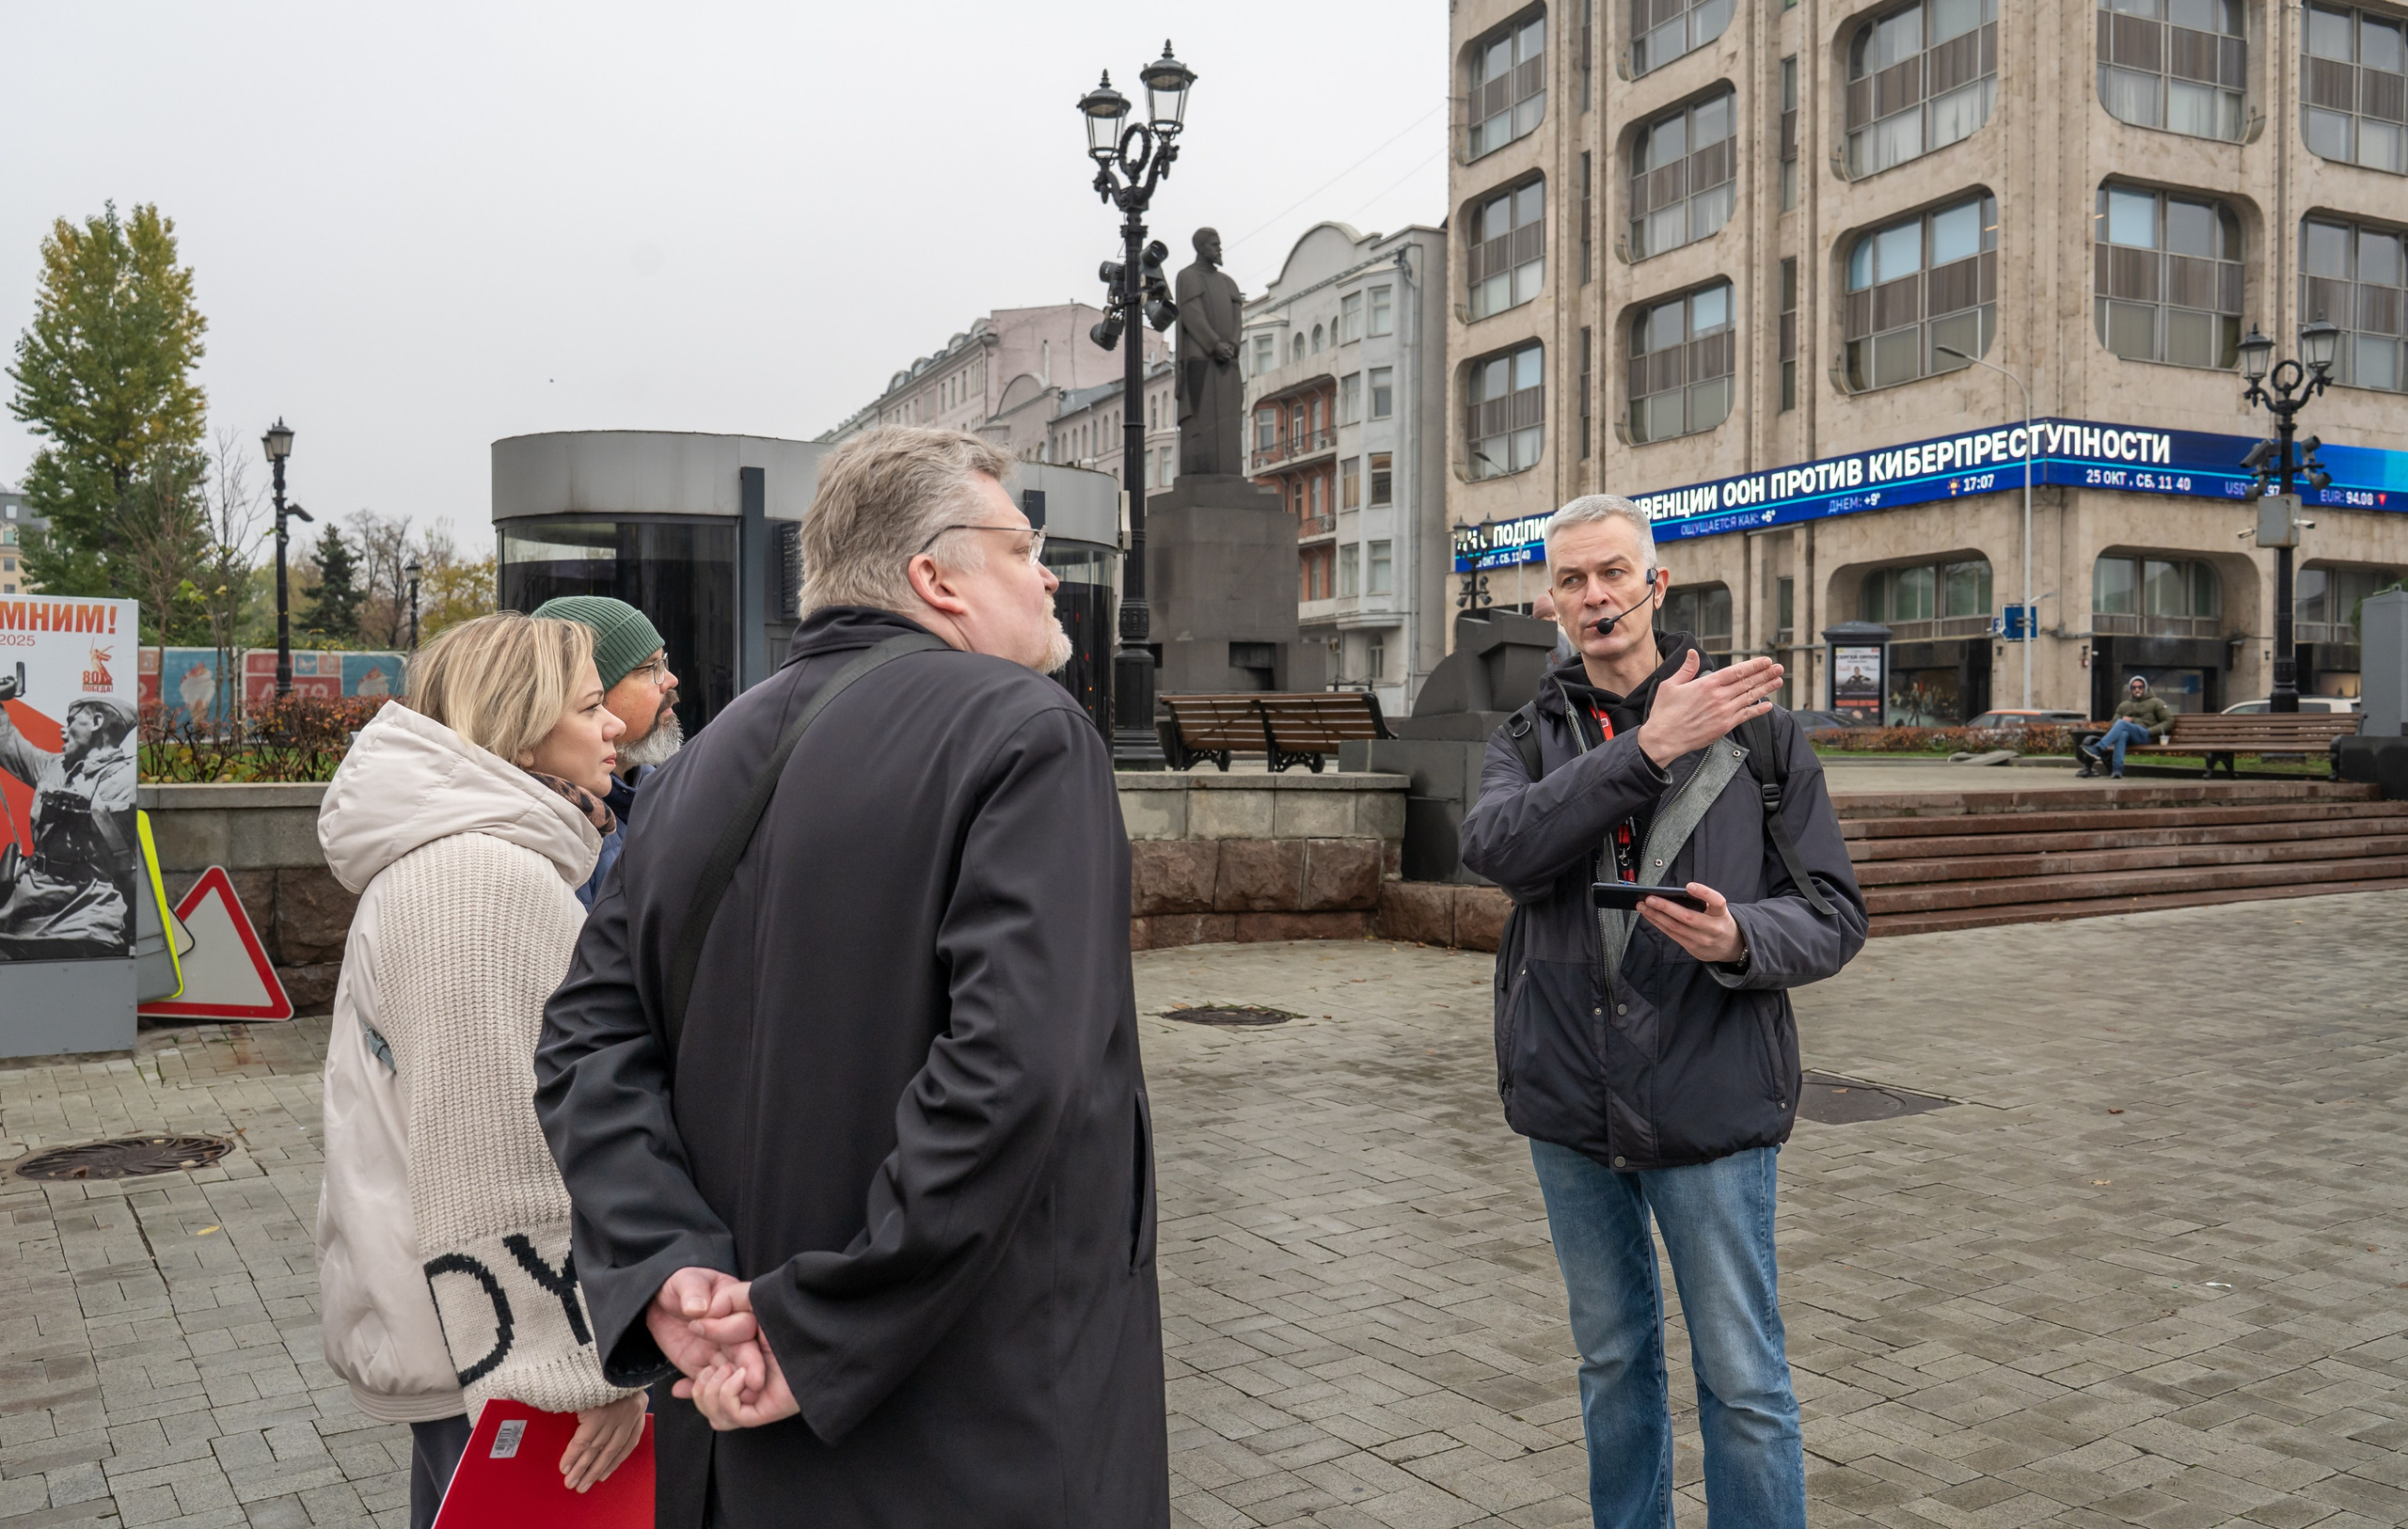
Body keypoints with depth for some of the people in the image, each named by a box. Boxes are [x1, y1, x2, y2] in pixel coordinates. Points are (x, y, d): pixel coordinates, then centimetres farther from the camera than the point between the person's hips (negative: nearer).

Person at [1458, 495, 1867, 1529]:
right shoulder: (1531, 738, 5)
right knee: (1612, 1360, 20)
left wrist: (1742, 939, -24)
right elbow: (1497, 845, -18)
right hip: (1569, 1110, 3)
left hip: (1710, 1105, -3)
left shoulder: (1756, 732, -1)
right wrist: (1648, 750, -26)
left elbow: (1834, 914, -3)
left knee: (1743, 1382, 6)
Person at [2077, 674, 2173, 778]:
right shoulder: (2124, 706, 29)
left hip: (2145, 736, -3)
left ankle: (2097, 749, -49)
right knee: (2123, 734, -37)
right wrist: (2127, 720, 0)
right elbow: (2113, 724, 22)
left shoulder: (2155, 703, 18)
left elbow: (2169, 721, 8)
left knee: (2121, 723, -32)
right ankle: (2117, 769, -50)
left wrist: (2150, 731, -7)